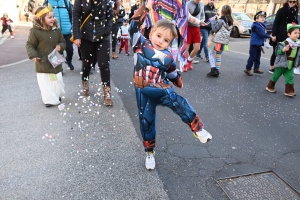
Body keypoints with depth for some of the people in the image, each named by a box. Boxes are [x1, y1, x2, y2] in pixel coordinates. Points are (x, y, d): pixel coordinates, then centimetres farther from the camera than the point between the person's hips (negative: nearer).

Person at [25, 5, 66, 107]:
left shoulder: (57, 30, -1)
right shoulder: (35, 31, -13)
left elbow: (63, 42, 9)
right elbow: (29, 45, -7)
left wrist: (60, 46, -13)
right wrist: (33, 55, -22)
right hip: (42, 64, -3)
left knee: (58, 81, 14)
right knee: (45, 83, 3)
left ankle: (57, 96, 37)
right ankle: (49, 99, 19)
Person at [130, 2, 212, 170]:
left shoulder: (168, 58, 1)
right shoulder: (141, 44, -1)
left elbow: (173, 75, 16)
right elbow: (134, 26, -6)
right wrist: (146, 8, -8)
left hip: (161, 90, 0)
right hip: (144, 93, 1)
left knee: (178, 102, -30)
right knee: (146, 121, 9)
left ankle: (198, 129, -15)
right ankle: (150, 152, 29)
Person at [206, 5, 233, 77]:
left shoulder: (221, 19, -12)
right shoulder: (231, 21, 10)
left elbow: (214, 29, -8)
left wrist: (213, 20, 2)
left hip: (217, 40, -7)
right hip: (225, 41, 7)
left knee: (211, 53, 6)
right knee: (218, 55, 17)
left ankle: (213, 69, -8)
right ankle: (217, 71, 16)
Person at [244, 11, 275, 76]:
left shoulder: (263, 25, 12)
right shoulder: (256, 25, -16)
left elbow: (264, 34, 14)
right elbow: (262, 34, -21)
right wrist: (270, 36, -14)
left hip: (259, 44, 9)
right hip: (254, 44, -9)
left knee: (258, 57, 14)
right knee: (252, 57, -6)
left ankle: (256, 68, 24)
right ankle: (248, 69, 2)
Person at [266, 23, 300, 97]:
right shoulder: (284, 43, -18)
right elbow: (278, 51, -18)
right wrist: (283, 50, -37)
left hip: (291, 65, 6)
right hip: (282, 63, -5)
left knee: (290, 77, 3)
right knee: (276, 76, 9)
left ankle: (289, 91, 11)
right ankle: (270, 87, 26)